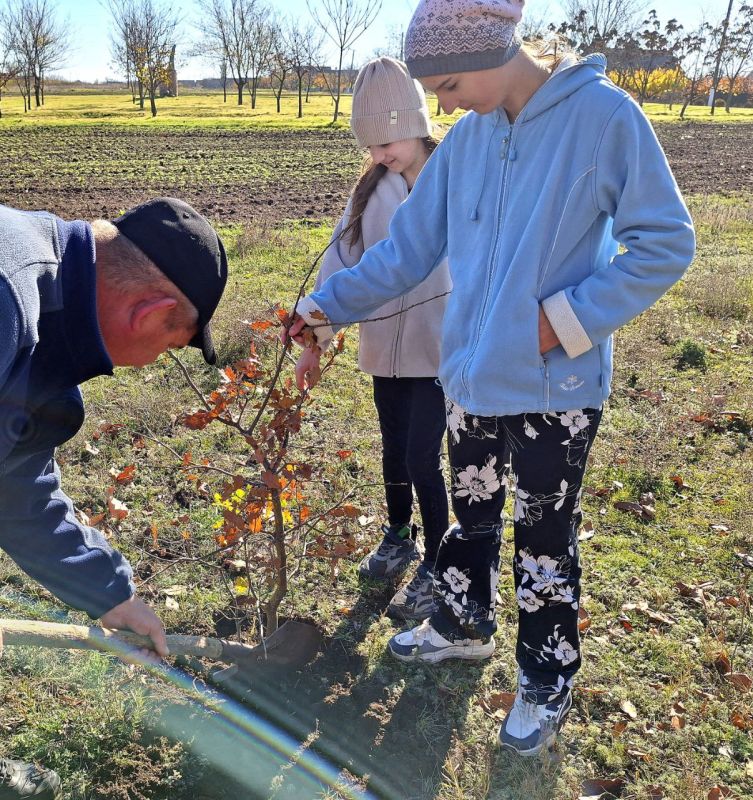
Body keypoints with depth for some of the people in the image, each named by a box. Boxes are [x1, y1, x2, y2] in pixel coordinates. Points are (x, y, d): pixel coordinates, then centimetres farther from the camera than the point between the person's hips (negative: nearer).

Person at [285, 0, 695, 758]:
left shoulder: (605, 115, -13)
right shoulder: (465, 138, 3)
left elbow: (665, 242, -10)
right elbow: (407, 246, 8)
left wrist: (569, 318, -17)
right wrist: (329, 303, 3)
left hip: (556, 386, -5)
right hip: (472, 375, 5)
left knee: (544, 542, 10)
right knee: (470, 518, 21)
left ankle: (546, 683, 32)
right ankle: (463, 626, 46)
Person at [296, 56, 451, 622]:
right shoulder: (373, 187, 3)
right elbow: (341, 259, 3)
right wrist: (314, 340, 1)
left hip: (438, 353, -5)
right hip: (386, 348, 5)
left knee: (422, 461, -1)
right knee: (394, 454, 18)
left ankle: (437, 567, 21)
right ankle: (399, 538, 43)